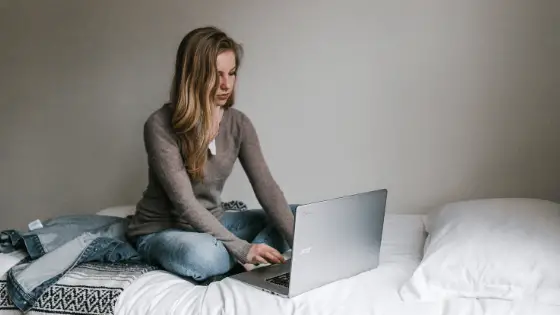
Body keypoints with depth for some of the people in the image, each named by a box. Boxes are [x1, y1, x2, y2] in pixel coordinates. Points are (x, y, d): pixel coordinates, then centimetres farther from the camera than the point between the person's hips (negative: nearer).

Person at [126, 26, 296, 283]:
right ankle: (241, 261, -11)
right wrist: (241, 249, -32)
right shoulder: (161, 125, -21)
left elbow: (266, 188, -11)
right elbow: (184, 203, -26)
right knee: (202, 255, -40)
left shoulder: (238, 124, -5)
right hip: (160, 230, -6)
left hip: (212, 222, 6)